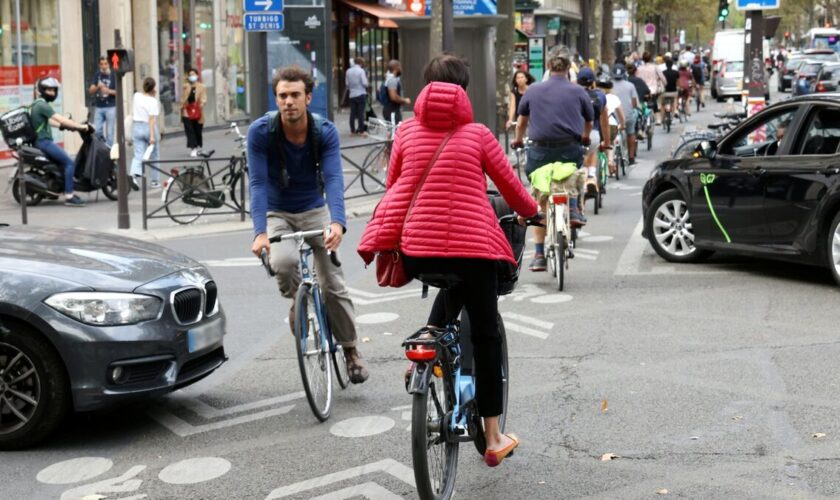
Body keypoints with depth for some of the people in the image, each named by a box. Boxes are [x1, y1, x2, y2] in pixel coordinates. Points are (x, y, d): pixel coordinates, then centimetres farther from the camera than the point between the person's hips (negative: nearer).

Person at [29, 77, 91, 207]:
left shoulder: (36, 104, 17)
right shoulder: (42, 105, -15)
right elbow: (61, 120, -21)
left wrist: (65, 126, 24)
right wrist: (81, 126, -18)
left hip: (41, 141, 11)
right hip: (44, 142, -11)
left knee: (64, 161, 23)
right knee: (69, 163, -16)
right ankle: (69, 196, -21)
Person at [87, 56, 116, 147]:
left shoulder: (113, 76, 0)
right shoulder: (97, 75, 10)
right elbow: (90, 91, 6)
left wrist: (109, 91, -19)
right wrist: (97, 87, -14)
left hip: (111, 107, -3)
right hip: (98, 107, 3)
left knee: (110, 132, -4)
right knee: (96, 130, -1)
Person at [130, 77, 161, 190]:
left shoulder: (136, 96, 2)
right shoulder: (152, 101, -14)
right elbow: (152, 119, -21)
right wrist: (152, 136, -23)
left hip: (136, 127, 4)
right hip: (149, 128, -4)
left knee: (138, 155, 1)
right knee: (154, 156, 11)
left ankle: (135, 176, -23)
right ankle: (155, 181, 18)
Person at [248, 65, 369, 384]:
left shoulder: (325, 132, -16)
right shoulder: (260, 131, -19)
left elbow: (333, 178, -26)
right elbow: (258, 183, -23)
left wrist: (337, 221, -44)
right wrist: (260, 231, -36)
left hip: (314, 211, 1)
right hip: (276, 214, -1)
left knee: (333, 284, -4)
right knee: (283, 262, -32)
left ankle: (350, 350, 17)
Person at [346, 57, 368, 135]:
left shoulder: (348, 71, 5)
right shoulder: (361, 71, -10)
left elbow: (346, 83, 8)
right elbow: (364, 83, -13)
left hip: (352, 95, 5)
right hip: (361, 94, -5)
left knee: (353, 113, 8)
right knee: (361, 113, -2)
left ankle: (353, 130, 10)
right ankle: (361, 131, -2)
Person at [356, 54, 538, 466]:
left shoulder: (407, 131, 6)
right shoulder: (477, 134, 0)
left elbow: (393, 188, 15)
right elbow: (511, 186, 9)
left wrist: (385, 237, 34)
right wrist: (531, 211, 30)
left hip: (418, 249, 3)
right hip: (472, 246, -3)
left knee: (449, 293, 36)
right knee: (485, 335, 10)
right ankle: (493, 438, 14)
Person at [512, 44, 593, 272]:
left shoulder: (533, 90, 3)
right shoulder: (578, 91, 0)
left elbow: (521, 121, 16)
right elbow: (589, 122, 15)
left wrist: (518, 140, 35)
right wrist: (584, 138, 36)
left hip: (540, 151, 1)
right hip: (570, 150, 0)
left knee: (539, 205, 12)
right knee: (579, 170, 36)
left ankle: (539, 255, 13)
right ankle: (573, 206, 16)